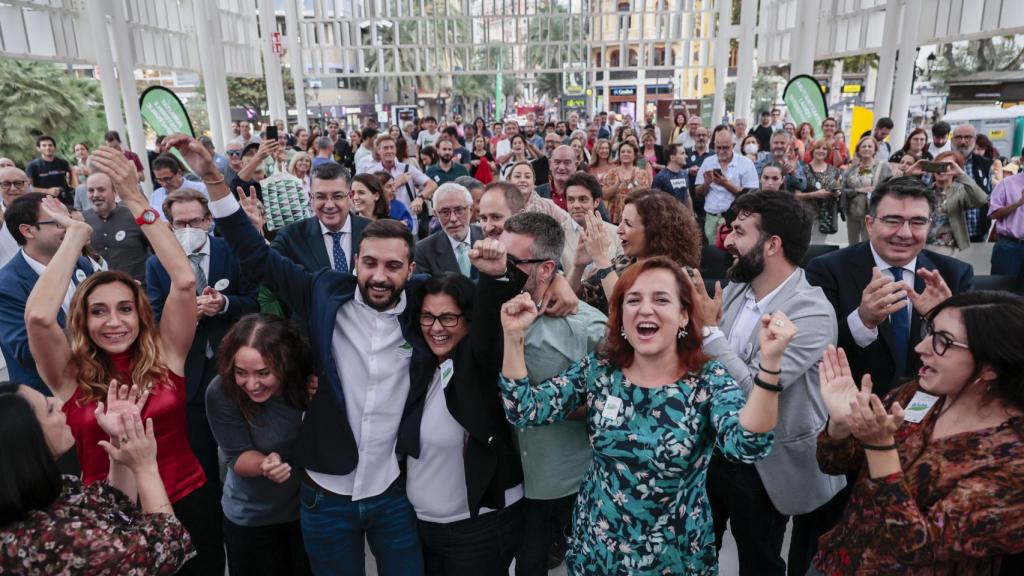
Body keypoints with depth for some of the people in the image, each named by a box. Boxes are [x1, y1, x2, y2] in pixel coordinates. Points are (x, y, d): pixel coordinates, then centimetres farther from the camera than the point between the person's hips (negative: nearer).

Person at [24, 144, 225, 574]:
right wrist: (76, 233, -18)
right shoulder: (70, 375, -9)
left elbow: (184, 281, -21)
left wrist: (134, 199, -20)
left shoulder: (165, 354, -8)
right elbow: (38, 316, -28)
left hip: (188, 502, 1)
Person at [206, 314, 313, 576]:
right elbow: (238, 456, -19)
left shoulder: (312, 380, -23)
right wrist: (265, 465, -40)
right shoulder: (221, 393, -26)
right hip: (251, 516, -1)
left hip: (313, 507, 1)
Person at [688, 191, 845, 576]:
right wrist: (703, 326, -16)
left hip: (763, 465, -5)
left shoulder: (812, 313, -22)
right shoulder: (734, 289, -4)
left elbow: (755, 390, -29)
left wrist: (709, 329, -24)